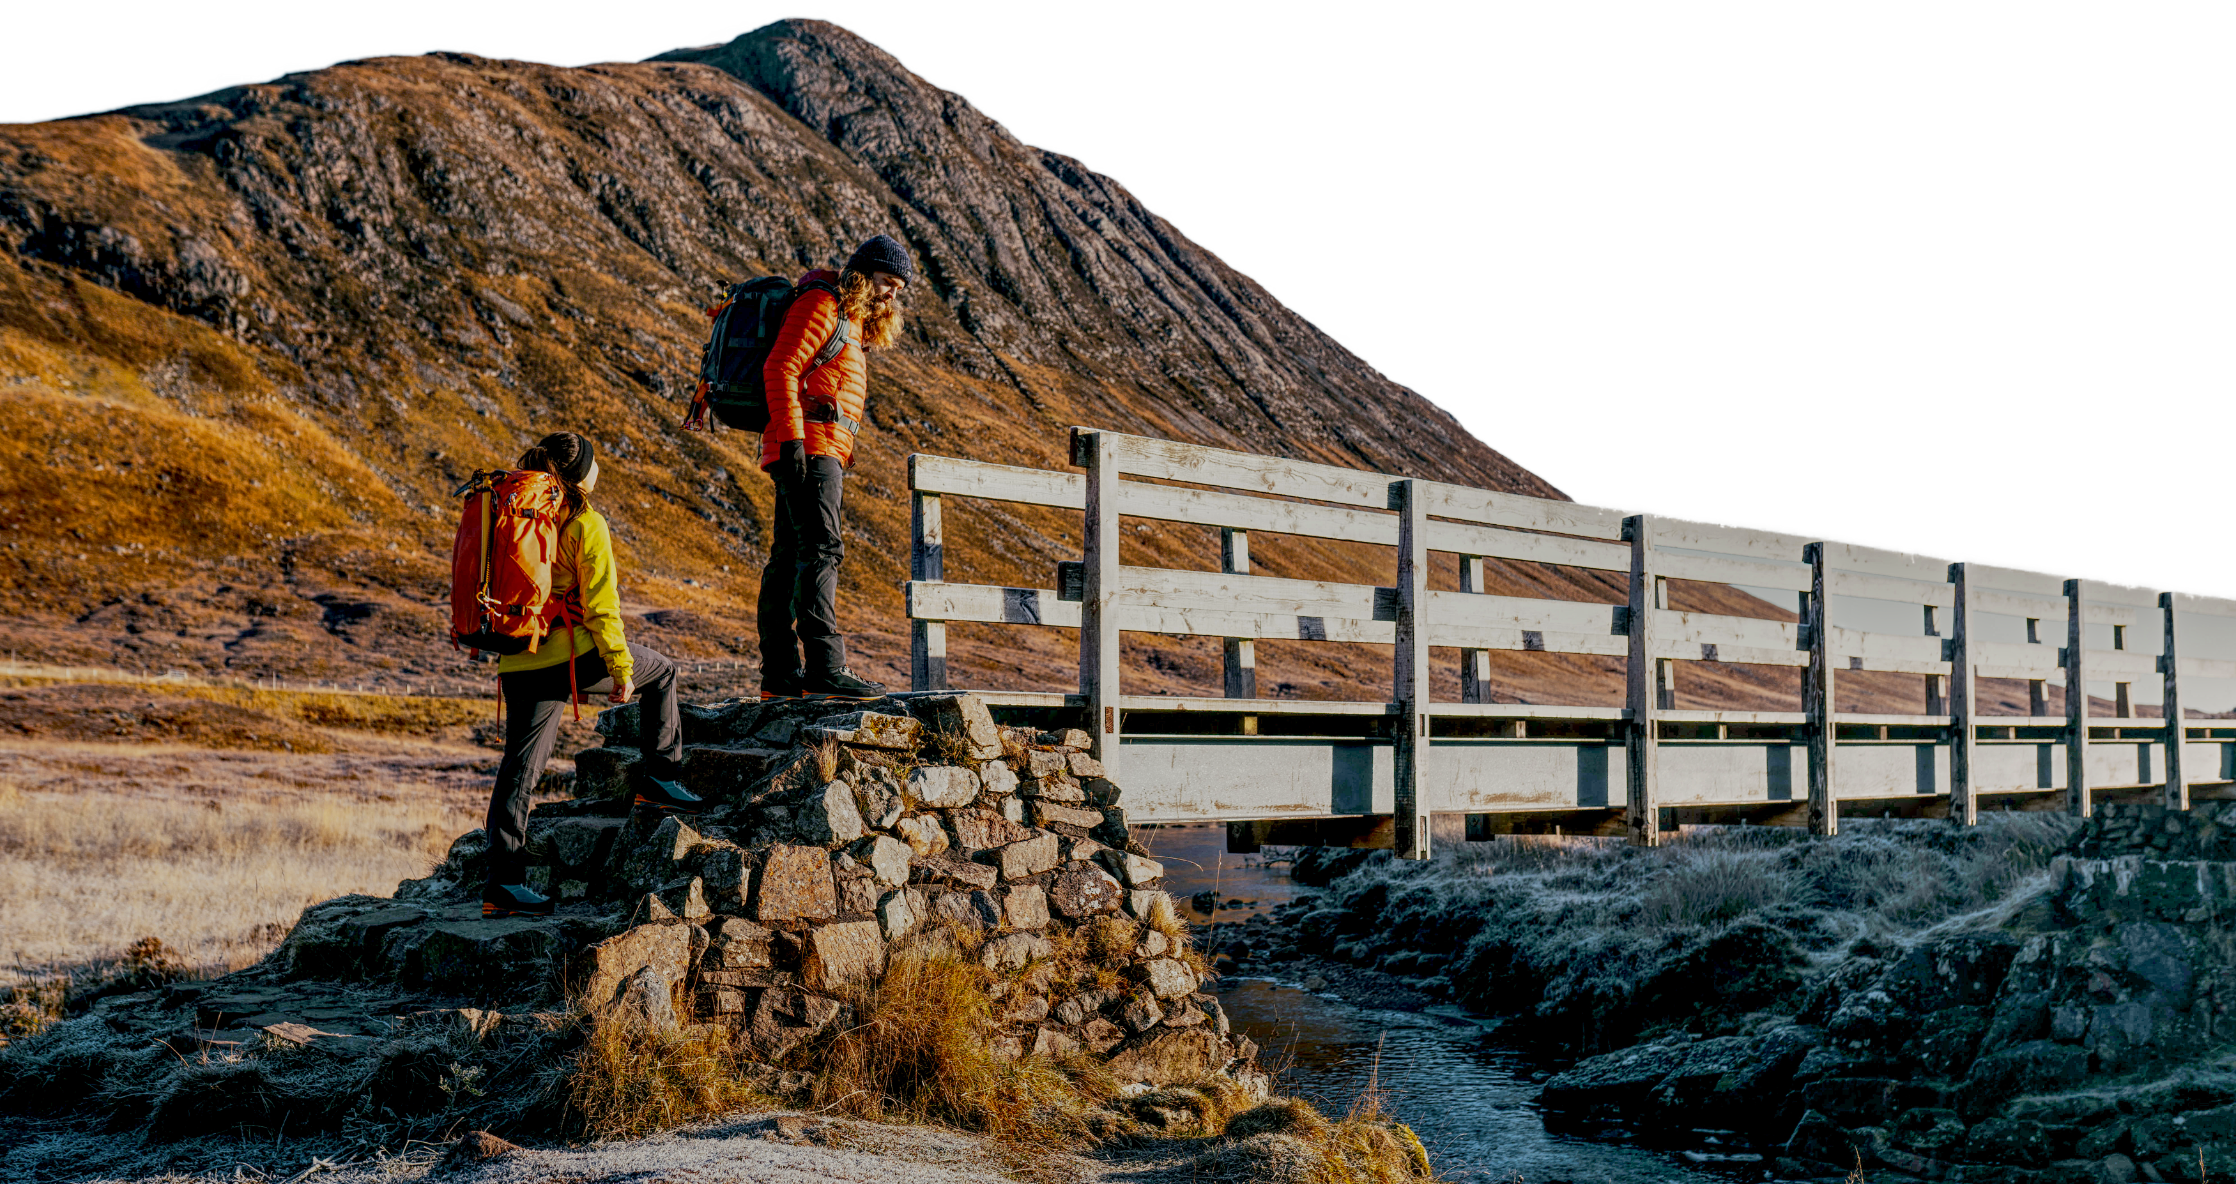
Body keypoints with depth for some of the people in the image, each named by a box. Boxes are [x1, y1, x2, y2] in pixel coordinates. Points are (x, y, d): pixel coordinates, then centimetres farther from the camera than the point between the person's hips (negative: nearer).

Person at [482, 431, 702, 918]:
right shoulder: (586, 525, -8)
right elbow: (601, 607, -11)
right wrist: (621, 669, -6)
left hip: (518, 662, 6)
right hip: (572, 654, -6)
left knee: (520, 765, 6)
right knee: (661, 672, 20)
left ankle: (503, 881, 1)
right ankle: (658, 779, 21)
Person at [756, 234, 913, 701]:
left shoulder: (851, 320, 25)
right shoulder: (820, 303, -5)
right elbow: (780, 368, -14)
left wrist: (837, 468, 22)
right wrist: (792, 438, -23)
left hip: (823, 451, 10)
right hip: (809, 446, -10)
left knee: (788, 557, 8)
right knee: (821, 550, -18)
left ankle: (780, 674, 10)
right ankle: (824, 667, -25)